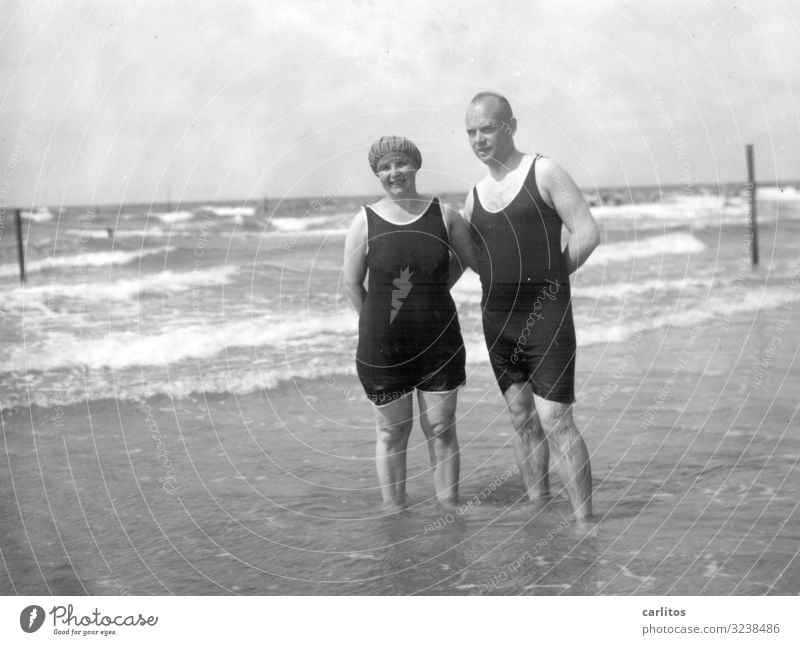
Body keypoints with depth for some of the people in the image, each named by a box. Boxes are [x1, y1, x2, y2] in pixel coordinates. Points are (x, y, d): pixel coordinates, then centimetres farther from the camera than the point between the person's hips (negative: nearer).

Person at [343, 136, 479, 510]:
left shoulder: (443, 216, 1)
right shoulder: (365, 222, -4)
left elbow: (478, 262, 12)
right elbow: (352, 285, 1)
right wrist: (380, 325, 1)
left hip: (439, 342, 1)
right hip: (383, 348, -1)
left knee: (441, 431, 4)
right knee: (392, 432, 7)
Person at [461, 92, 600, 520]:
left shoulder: (544, 173, -4)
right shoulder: (475, 195, 13)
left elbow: (587, 234, -8)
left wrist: (549, 277, -2)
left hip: (545, 314, -6)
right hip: (497, 318, 6)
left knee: (555, 421, -10)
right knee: (522, 418, 10)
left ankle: (584, 522, -6)